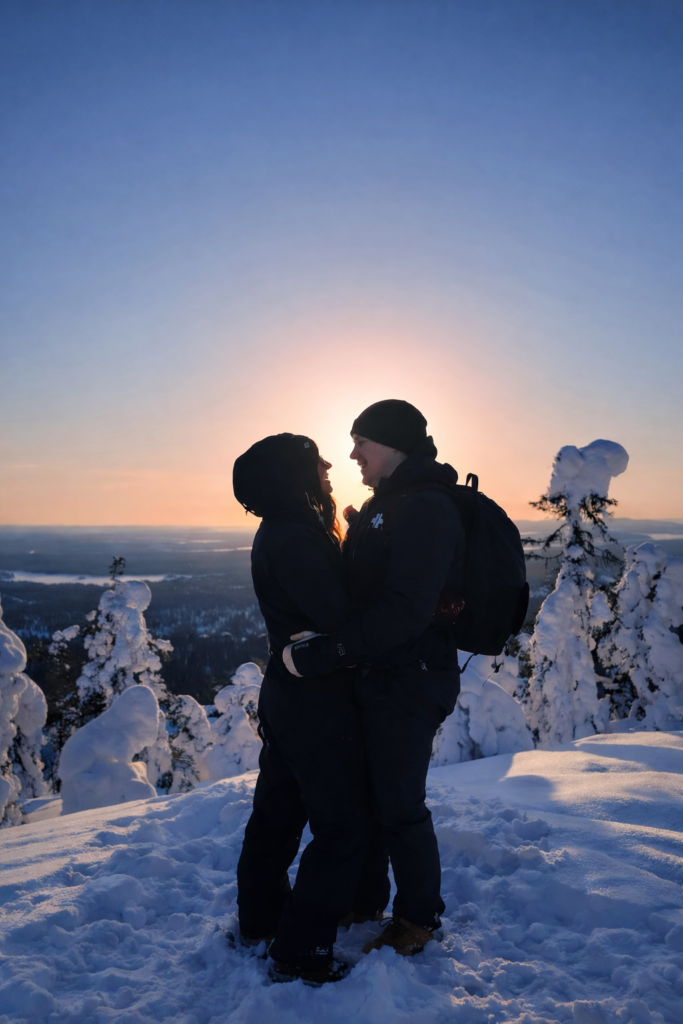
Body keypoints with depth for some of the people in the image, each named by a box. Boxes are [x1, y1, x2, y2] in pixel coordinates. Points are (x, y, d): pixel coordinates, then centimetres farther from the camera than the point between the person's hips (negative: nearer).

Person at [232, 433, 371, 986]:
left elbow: (329, 600, 4)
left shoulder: (280, 532, 9)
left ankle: (260, 920, 39)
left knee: (279, 811, 22)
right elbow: (342, 618, -25)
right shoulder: (296, 539, -23)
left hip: (286, 693, 10)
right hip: (318, 704, -10)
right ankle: (300, 953, 15)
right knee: (343, 824, 4)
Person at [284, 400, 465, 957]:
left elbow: (404, 612, -28)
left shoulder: (428, 509, -20)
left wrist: (321, 654, -27)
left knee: (398, 806, 5)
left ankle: (418, 919, 28)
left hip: (410, 683, -9)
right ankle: (363, 900, 40)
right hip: (376, 677, 10)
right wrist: (312, 640, 9)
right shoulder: (386, 505, 13)